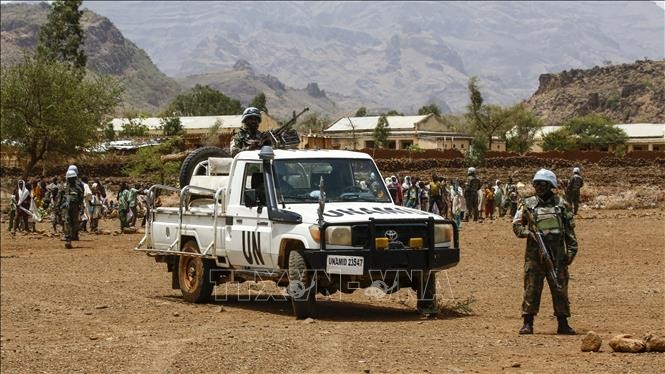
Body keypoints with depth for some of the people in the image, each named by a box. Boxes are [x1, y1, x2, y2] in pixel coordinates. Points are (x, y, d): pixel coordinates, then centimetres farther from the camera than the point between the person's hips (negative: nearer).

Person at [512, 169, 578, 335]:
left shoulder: (561, 204, 7)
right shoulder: (529, 203, 5)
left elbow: (570, 229, 9)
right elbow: (516, 224, 5)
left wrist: (572, 249, 3)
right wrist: (528, 233, -13)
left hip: (557, 253, 1)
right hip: (534, 253, -1)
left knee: (560, 289, 5)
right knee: (531, 288, -2)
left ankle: (563, 324, 12)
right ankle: (528, 323, 3)